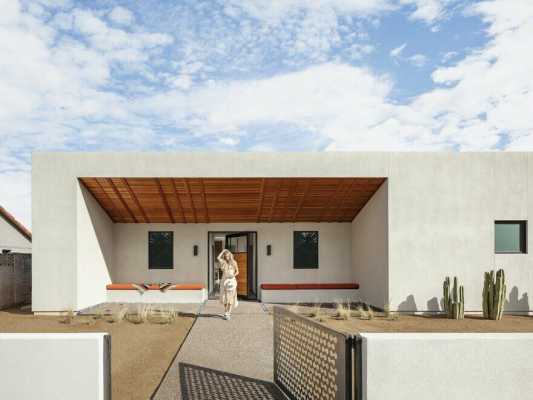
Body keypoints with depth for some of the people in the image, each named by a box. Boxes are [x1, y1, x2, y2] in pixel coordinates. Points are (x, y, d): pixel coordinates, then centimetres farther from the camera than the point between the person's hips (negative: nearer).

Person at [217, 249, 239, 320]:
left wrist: (234, 275, -12)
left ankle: (228, 314, -2)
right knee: (224, 297, 5)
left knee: (231, 297, -5)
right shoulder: (223, 262, 5)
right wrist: (223, 251, -4)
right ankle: (226, 311, 28)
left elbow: (237, 271, 7)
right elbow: (218, 258, -14)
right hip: (224, 280, 2)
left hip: (232, 280, -2)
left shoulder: (234, 262, 2)